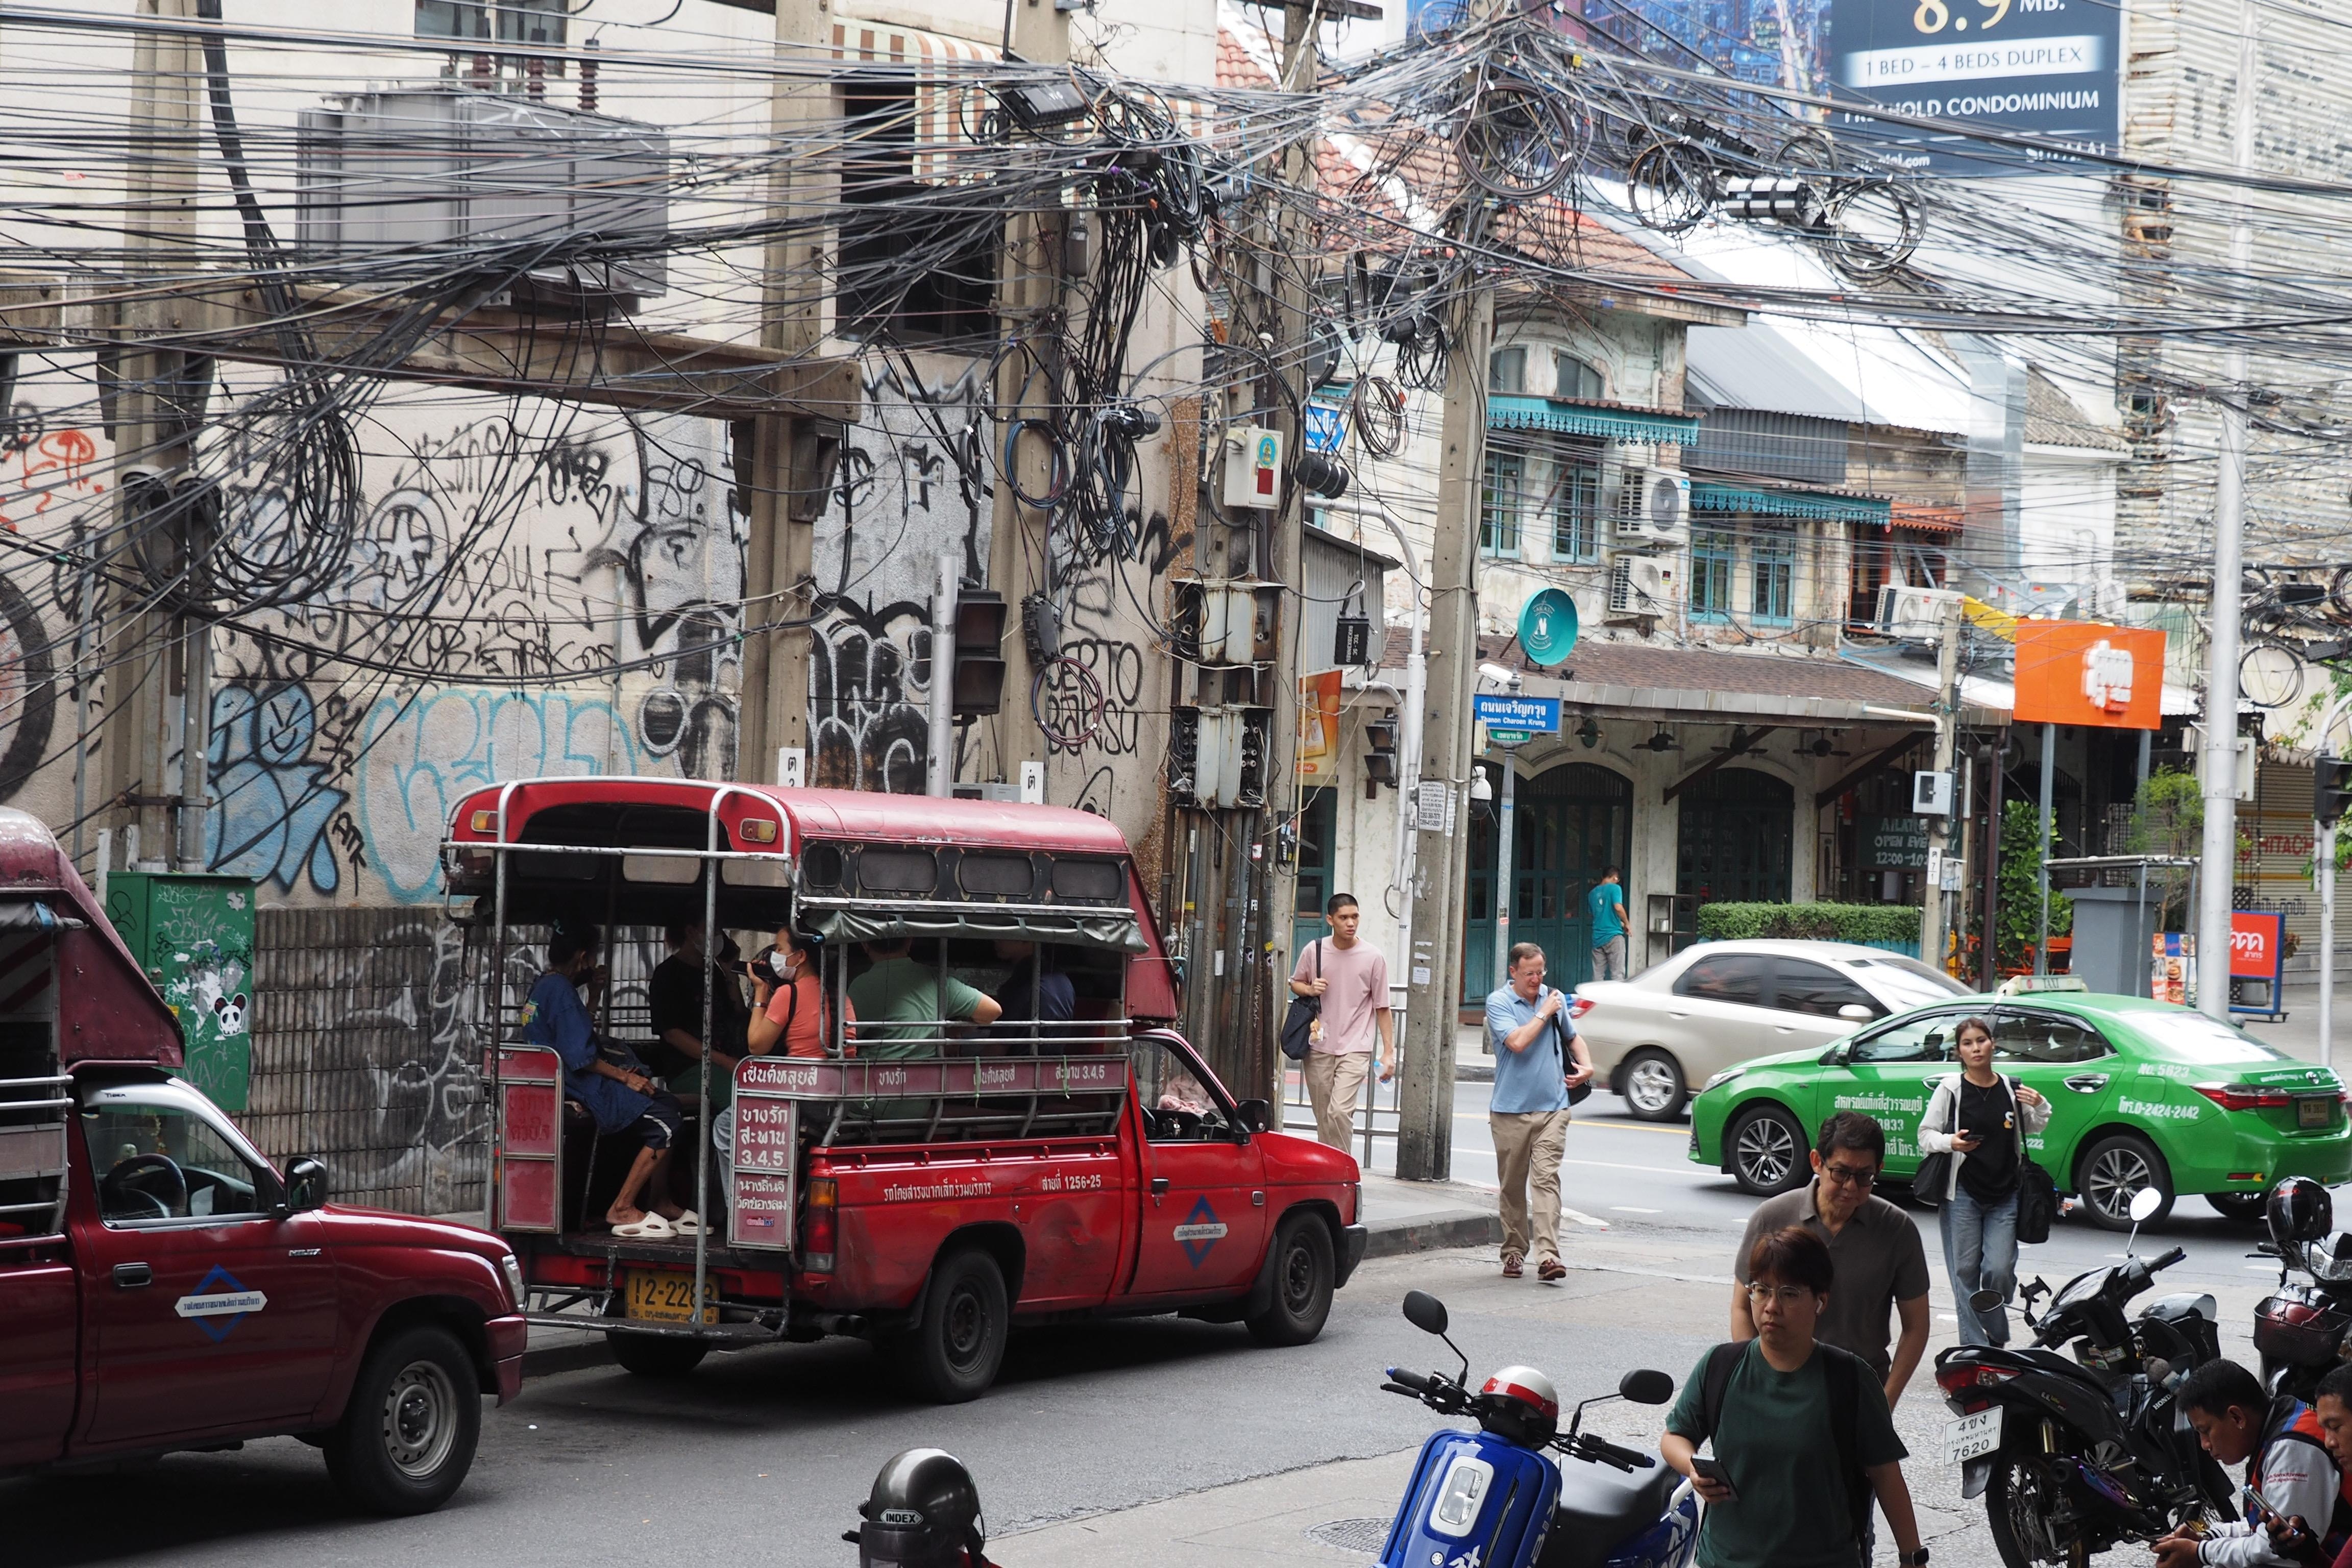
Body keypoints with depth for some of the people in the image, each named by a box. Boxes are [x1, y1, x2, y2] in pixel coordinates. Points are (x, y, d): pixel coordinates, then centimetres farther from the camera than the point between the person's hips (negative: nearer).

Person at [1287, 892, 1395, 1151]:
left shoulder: (1374, 957, -4)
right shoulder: (1315, 950, 0)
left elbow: (1382, 1008, 1)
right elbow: (1295, 983, 18)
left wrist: (1389, 1052, -3)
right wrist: (1309, 989, -6)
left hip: (1355, 1049, -3)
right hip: (1319, 1049, 3)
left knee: (1340, 1112, -19)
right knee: (1323, 1119, 7)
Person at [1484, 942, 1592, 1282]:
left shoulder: (1555, 998, 11)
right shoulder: (1498, 1002, -4)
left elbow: (1572, 1037, 29)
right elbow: (1517, 1042, -19)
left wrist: (1586, 1066, 13)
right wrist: (1544, 1013, -8)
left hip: (1552, 1107, 2)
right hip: (1511, 1110, -2)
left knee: (1547, 1179, -9)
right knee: (1513, 1186, 6)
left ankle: (1548, 1255, -17)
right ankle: (1514, 1251, 18)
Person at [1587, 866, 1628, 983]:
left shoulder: (1593, 893, 14)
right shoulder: (1614, 888, -5)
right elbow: (1618, 908, -19)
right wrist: (1626, 924, -3)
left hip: (1598, 938, 6)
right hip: (1613, 936, -6)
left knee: (1598, 975, 6)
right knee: (1617, 974, -5)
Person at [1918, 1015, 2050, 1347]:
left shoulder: (2012, 1089, 5)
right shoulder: (1950, 1090, -3)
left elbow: (2035, 1127, 22)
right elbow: (1926, 1134, 1)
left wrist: (2040, 1107, 1)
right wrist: (1949, 1142, -19)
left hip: (2005, 1196, 1)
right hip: (1963, 1194, -1)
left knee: (2000, 1270, -6)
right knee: (1965, 1273, -1)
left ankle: (1998, 1338, 18)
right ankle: (1974, 1348, 7)